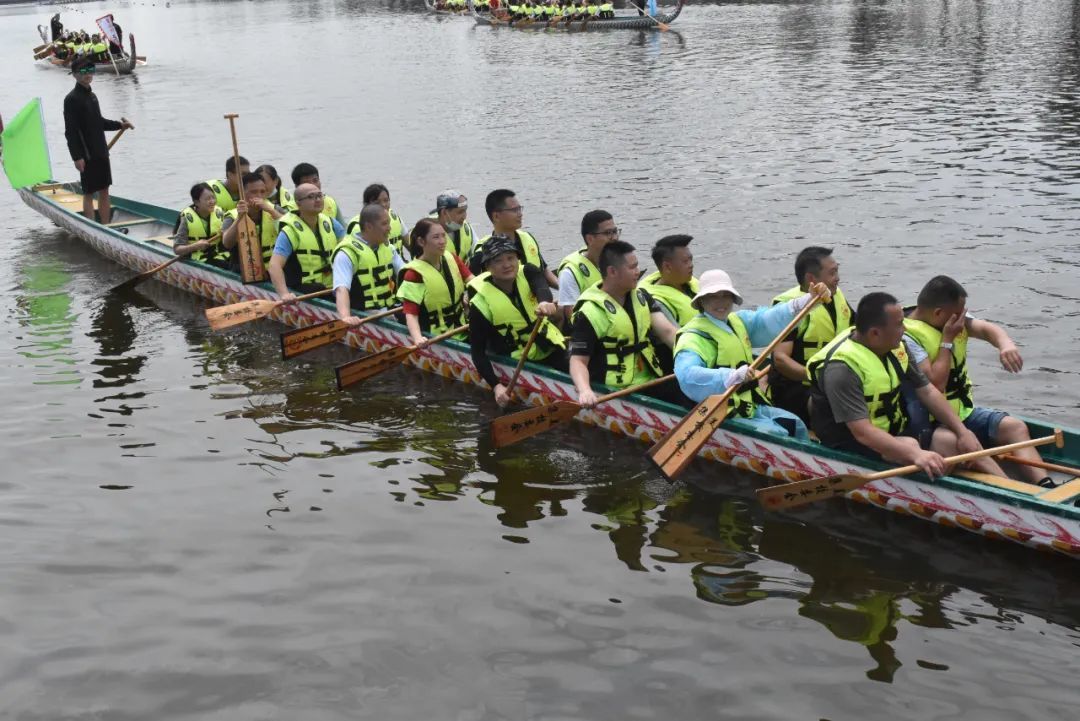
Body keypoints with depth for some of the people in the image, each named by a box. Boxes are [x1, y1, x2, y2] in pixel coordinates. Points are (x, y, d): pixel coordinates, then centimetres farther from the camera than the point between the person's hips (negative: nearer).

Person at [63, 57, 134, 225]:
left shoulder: (92, 96, 14)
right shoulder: (72, 99, -12)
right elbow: (70, 131, -16)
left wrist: (120, 125, 12)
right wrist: (77, 157, -21)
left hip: (101, 152, 8)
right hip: (87, 155, -8)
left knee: (104, 191, 11)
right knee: (89, 193, -2)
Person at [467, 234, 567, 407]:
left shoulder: (527, 273, -6)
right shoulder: (481, 303, -16)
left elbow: (541, 287, -30)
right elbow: (478, 351, -15)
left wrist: (545, 301, -56)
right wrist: (496, 386, -28)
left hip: (553, 351, 4)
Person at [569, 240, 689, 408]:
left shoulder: (641, 296, 13)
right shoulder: (589, 312, -9)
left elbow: (667, 332, 4)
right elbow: (578, 360, -10)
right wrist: (585, 390, -31)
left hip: (650, 381, 7)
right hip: (617, 393, -6)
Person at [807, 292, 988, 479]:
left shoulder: (895, 348, 3)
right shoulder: (842, 367, -24)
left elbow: (927, 392, 9)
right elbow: (862, 432, -32)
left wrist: (962, 431, -4)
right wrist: (916, 454, -43)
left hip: (892, 433, 8)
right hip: (851, 444, -8)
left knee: (951, 440, -13)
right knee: (909, 447, -32)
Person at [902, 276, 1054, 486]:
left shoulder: (954, 319, 8)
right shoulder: (907, 337, -19)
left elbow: (986, 328, -9)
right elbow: (934, 385, -27)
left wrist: (1006, 344, -32)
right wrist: (947, 340, -19)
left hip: (962, 411, 8)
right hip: (930, 424, -8)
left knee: (1015, 426, -12)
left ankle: (1047, 488, -26)